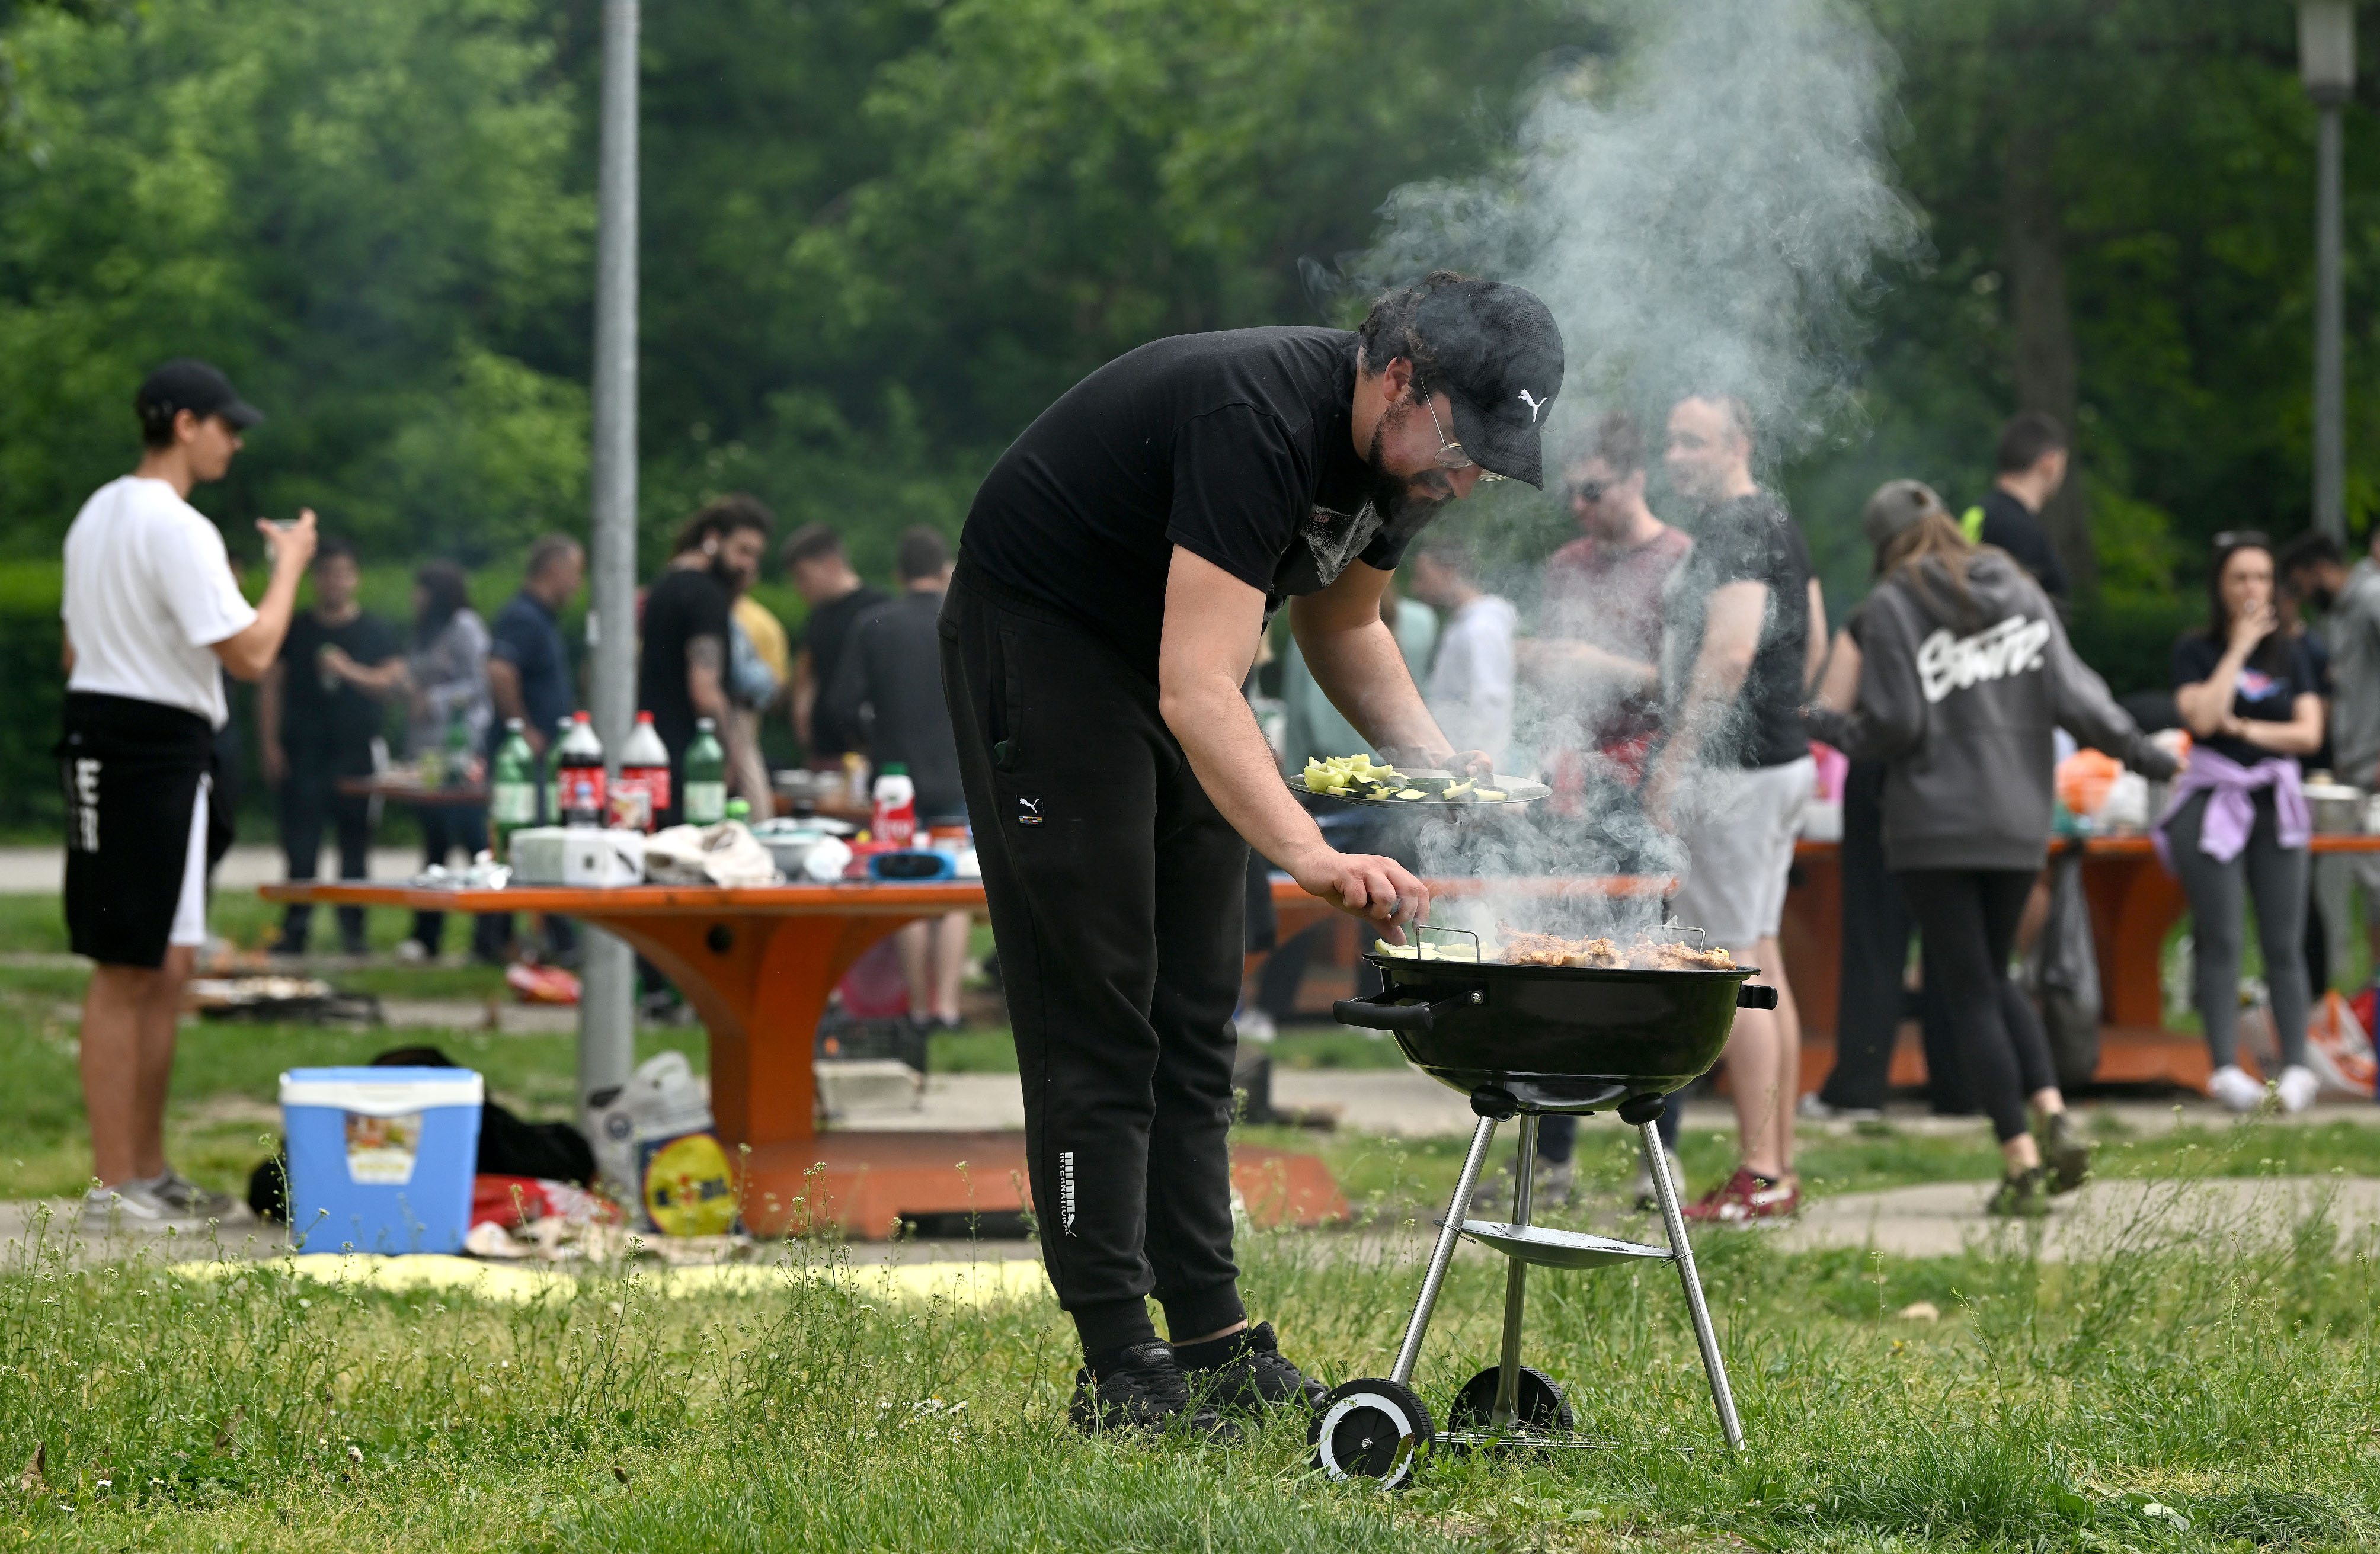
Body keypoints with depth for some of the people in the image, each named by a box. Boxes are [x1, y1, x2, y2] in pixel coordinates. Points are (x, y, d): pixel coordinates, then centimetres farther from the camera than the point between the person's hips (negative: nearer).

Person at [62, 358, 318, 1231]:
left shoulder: (98, 514, 15)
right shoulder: (177, 529, -16)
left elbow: (75, 649, 21)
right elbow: (250, 654, -18)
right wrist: (289, 565, -6)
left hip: (104, 737, 11)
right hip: (152, 751, -11)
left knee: (164, 969, 15)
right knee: (128, 972, -7)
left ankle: (147, 1174, 21)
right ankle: (113, 1191, -6)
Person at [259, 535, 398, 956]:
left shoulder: (375, 632, 9)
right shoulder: (295, 630, 11)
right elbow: (271, 687, 9)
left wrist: (350, 672, -15)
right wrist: (270, 744, 0)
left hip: (356, 750, 0)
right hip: (303, 750, 0)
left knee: (355, 844, 1)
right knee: (300, 845, -6)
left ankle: (352, 930, 5)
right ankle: (295, 928, -3)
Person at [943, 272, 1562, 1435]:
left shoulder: (1392, 453, -5)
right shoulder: (1260, 422, -34)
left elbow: (1341, 624, 14)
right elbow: (1197, 693, -41)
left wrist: (1434, 758, -2)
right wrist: (1313, 857, -52)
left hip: (1169, 653, 9)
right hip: (1039, 636, -9)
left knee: (1193, 1017, 6)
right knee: (1095, 1011, -11)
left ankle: (1213, 1338, 7)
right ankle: (1117, 1368, -12)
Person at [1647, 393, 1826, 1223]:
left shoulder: (1732, 531, -16)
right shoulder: (1779, 521, 16)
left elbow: (1730, 652, -25)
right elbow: (1813, 642, 24)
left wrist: (1675, 762, -23)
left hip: (1732, 770, -10)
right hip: (1783, 760, 10)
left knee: (1734, 966, -8)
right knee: (1763, 961, 13)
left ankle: (1759, 1177, -9)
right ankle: (1780, 1167, 15)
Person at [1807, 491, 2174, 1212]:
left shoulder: (1893, 606, -6)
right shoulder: (2024, 595, 6)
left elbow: (1893, 726, -11)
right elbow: (2072, 697, 1)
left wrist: (1829, 729, 6)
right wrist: (2138, 750, 14)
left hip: (1933, 825, -5)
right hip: (2018, 822, 5)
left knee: (1968, 991, 1)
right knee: (1992, 979, 20)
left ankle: (2022, 1160, -5)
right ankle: (2054, 1117, -1)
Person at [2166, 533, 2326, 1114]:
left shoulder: (2291, 653, 13)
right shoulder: (2195, 651, 5)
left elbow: (2309, 732, 3)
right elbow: (2203, 716, -13)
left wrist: (2246, 729, -8)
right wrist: (2239, 648, -8)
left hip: (2276, 804, 2)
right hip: (2213, 802, -2)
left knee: (2283, 944, -3)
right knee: (2220, 940, -9)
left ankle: (2296, 1068, -4)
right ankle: (2226, 1069, -12)